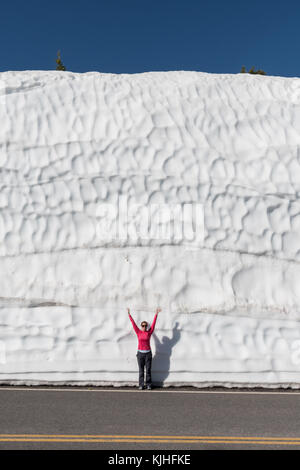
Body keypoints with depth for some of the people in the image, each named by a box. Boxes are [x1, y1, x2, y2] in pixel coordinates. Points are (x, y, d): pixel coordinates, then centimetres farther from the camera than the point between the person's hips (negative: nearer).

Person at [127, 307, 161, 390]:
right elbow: (133, 323, 4)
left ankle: (148, 385, 9)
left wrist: (156, 314, 0)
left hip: (148, 353, 0)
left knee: (148, 370, 3)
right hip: (140, 353, 0)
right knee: (141, 370, 4)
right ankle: (141, 385, 9)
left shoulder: (149, 332, 2)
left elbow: (153, 323, 1)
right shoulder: (138, 332, 3)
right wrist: (129, 314, 5)